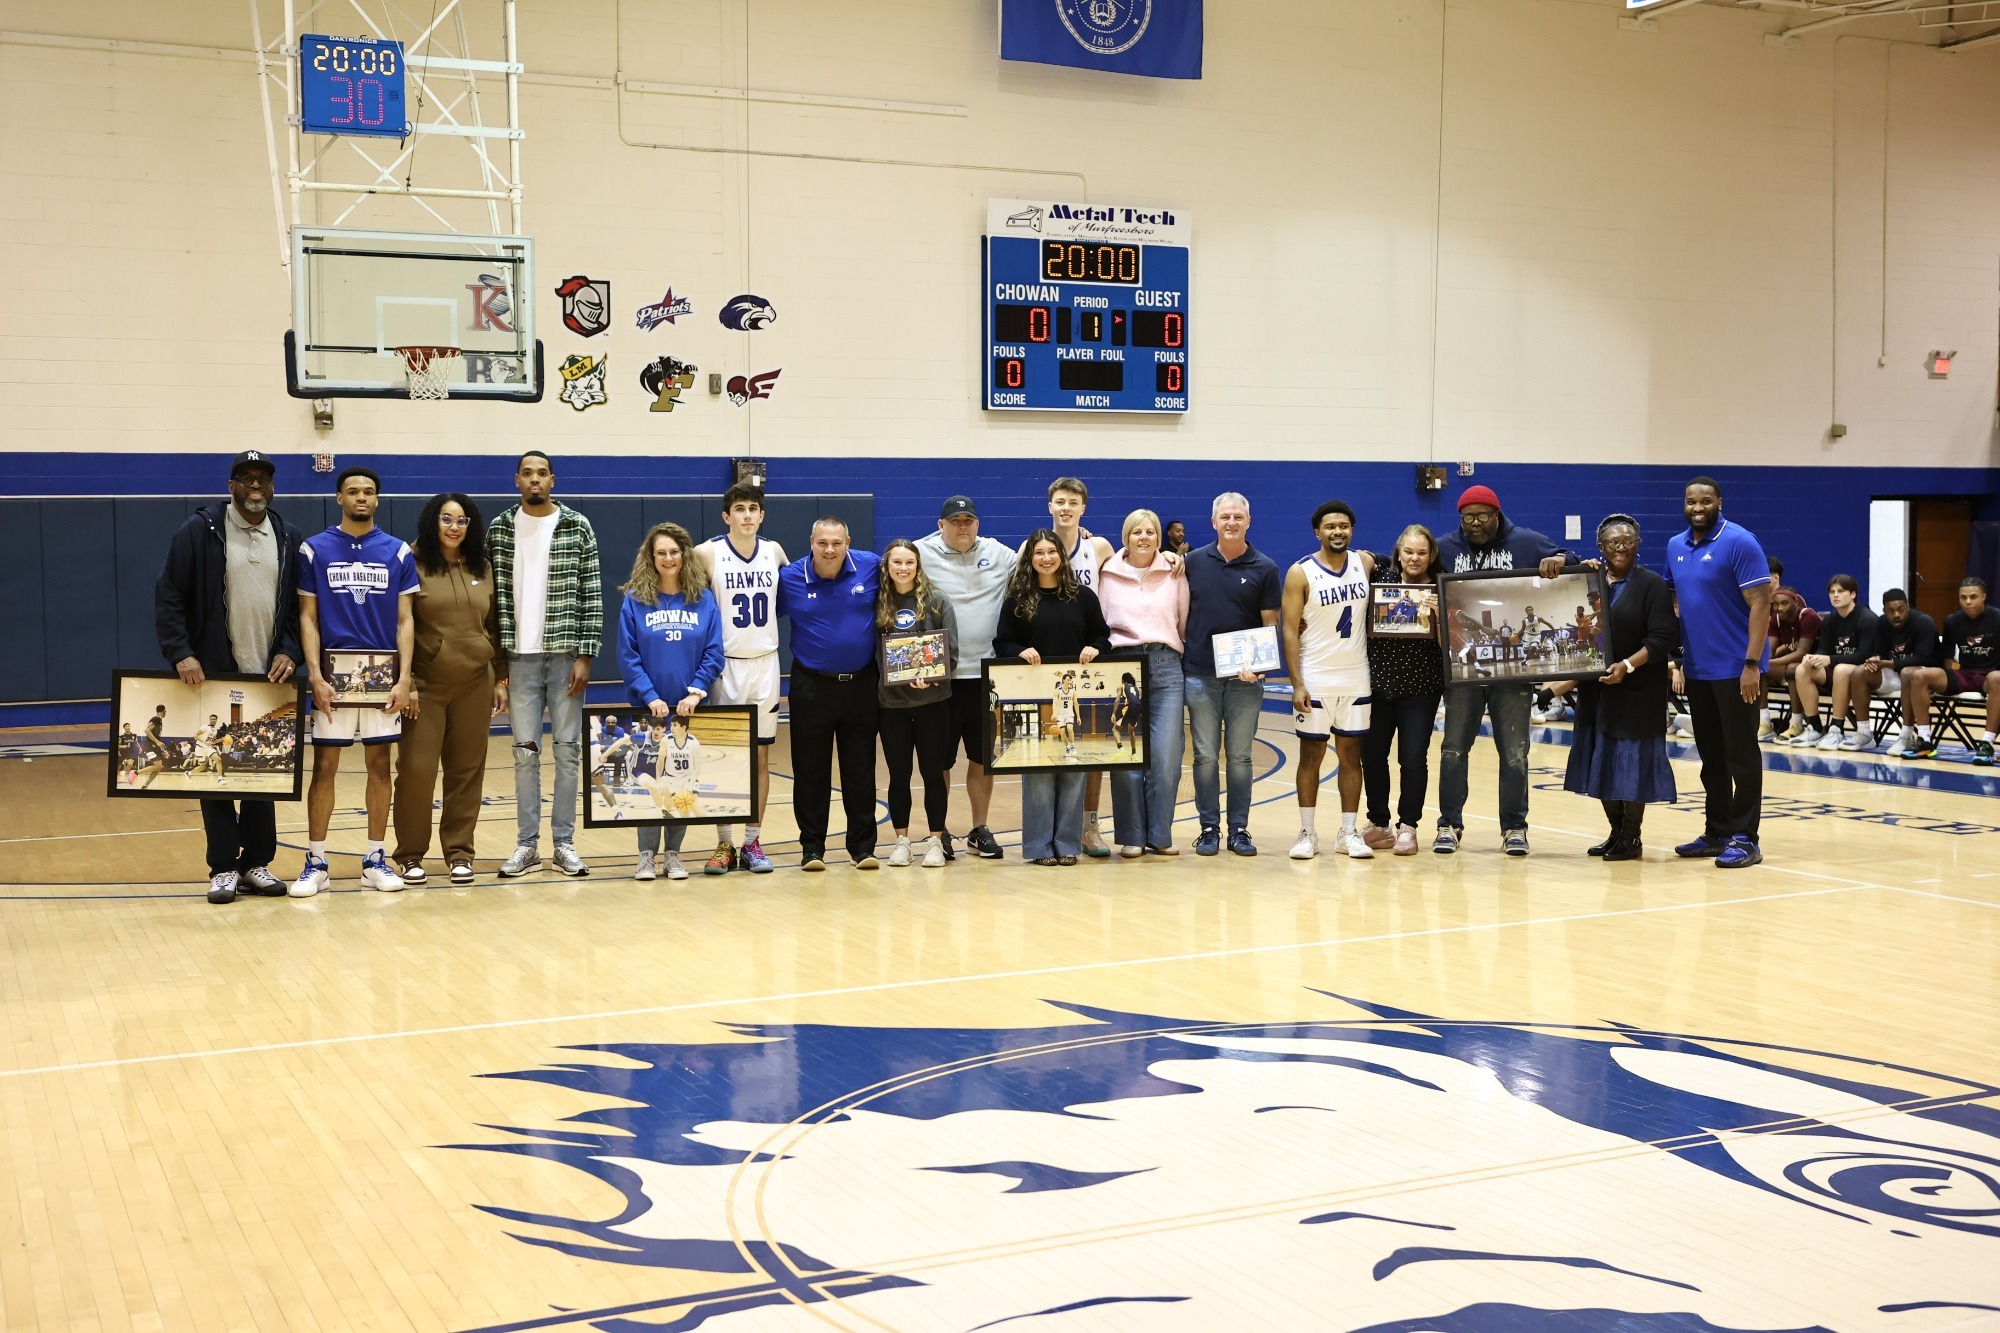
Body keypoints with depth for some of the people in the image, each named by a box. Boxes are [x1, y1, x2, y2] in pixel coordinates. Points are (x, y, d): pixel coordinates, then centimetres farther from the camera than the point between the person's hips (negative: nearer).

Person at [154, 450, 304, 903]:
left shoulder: (287, 538, 7)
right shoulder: (199, 531, -4)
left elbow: (299, 607, 10)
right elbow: (168, 598, -6)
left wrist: (289, 652, -5)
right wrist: (181, 655, -16)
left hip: (269, 676, 3)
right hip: (213, 675, -3)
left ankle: (257, 862, 16)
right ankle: (224, 867, 8)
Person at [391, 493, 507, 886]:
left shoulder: (483, 571, 10)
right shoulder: (414, 567, -2)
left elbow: (495, 628, 14)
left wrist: (501, 678, 10)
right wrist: (403, 682, -11)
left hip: (475, 684, 3)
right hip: (425, 684, -3)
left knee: (467, 771, 5)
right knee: (416, 769, -4)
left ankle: (459, 852, 15)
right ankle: (410, 854, 8)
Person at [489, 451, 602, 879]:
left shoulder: (577, 527, 0)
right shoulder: (499, 530, 5)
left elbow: (592, 594, -2)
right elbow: (493, 596, 6)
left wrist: (585, 655, -7)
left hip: (565, 654, -1)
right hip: (519, 656, 1)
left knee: (568, 749, 4)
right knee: (525, 750, 5)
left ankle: (564, 843, 11)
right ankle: (527, 844, 12)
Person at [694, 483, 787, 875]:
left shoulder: (773, 551, 5)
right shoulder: (709, 553, -6)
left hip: (765, 664, 3)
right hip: (726, 665, -3)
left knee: (761, 756, 5)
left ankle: (753, 842, 12)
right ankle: (724, 845, 5)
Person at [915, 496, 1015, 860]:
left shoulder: (998, 554, 8)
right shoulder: (922, 554, -4)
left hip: (986, 673, 3)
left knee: (983, 757, 9)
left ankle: (980, 831, 19)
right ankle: (938, 833, 15)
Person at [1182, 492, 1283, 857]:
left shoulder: (1265, 568, 1)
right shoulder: (1194, 561, 5)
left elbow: (1270, 624, 0)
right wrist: (1177, 658, 1)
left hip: (1245, 677, -1)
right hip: (1200, 673, 1)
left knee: (1240, 756, 5)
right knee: (1205, 756, 3)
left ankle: (1239, 829, 12)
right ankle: (1209, 829, 11)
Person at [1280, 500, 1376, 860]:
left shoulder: (1365, 563, 4)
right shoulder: (1301, 573, -6)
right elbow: (1289, 630, -8)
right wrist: (1297, 683, -15)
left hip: (1356, 679, 3)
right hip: (1315, 680, -3)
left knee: (1351, 755, 5)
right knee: (1311, 755, 2)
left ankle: (1349, 833, 11)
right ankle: (1307, 833, 8)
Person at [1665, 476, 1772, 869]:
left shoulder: (1739, 542, -11)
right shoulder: (1675, 546, 9)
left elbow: (1760, 604, -15)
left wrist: (1752, 664, -19)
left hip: (1735, 670, -7)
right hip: (1696, 669, 7)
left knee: (1741, 755, -2)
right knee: (1711, 756, 12)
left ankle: (1744, 839, 3)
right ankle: (1717, 833, 20)